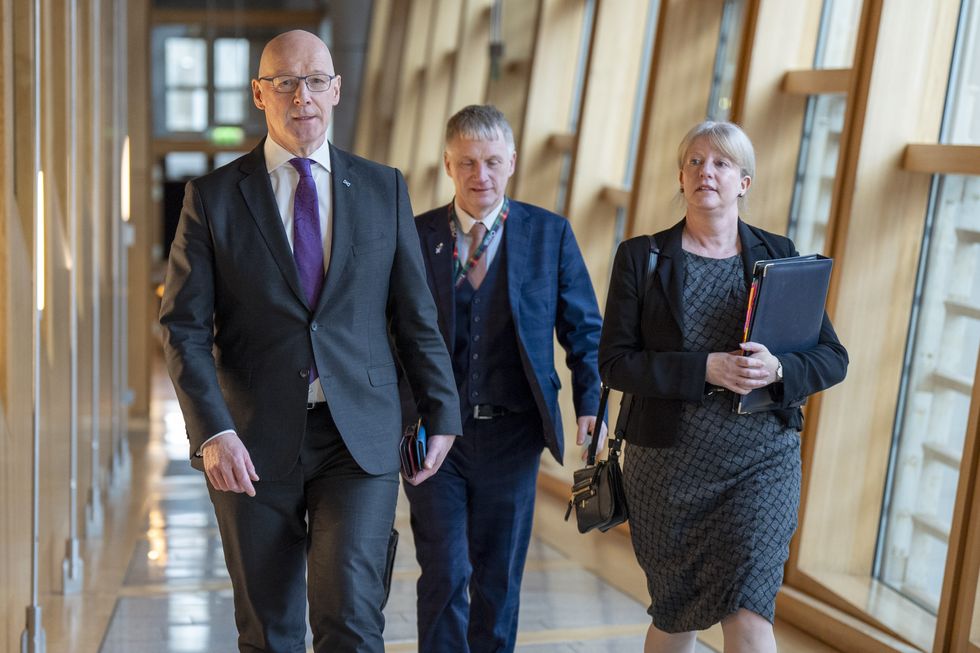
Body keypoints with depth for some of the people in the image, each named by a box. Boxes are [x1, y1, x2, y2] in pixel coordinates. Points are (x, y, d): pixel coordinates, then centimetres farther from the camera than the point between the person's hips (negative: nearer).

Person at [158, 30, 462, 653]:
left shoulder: (384, 188, 7)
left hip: (360, 437, 0)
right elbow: (184, 328, -3)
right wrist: (213, 432, -15)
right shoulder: (213, 197, 2)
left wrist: (442, 413, 7)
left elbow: (416, 314, 9)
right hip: (252, 444, 0)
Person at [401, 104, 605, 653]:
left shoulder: (551, 233, 0)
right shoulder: (415, 236, 1)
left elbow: (584, 329, 3)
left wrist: (591, 405, -9)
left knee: (499, 578, 12)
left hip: (510, 436, 1)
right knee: (444, 573, 1)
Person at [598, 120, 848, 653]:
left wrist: (778, 369, -18)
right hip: (667, 460, 0)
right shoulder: (641, 257, 1)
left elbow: (832, 358, 3)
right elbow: (615, 362, -6)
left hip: (762, 459, 0)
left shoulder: (779, 256, 4)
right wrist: (704, 369, -19)